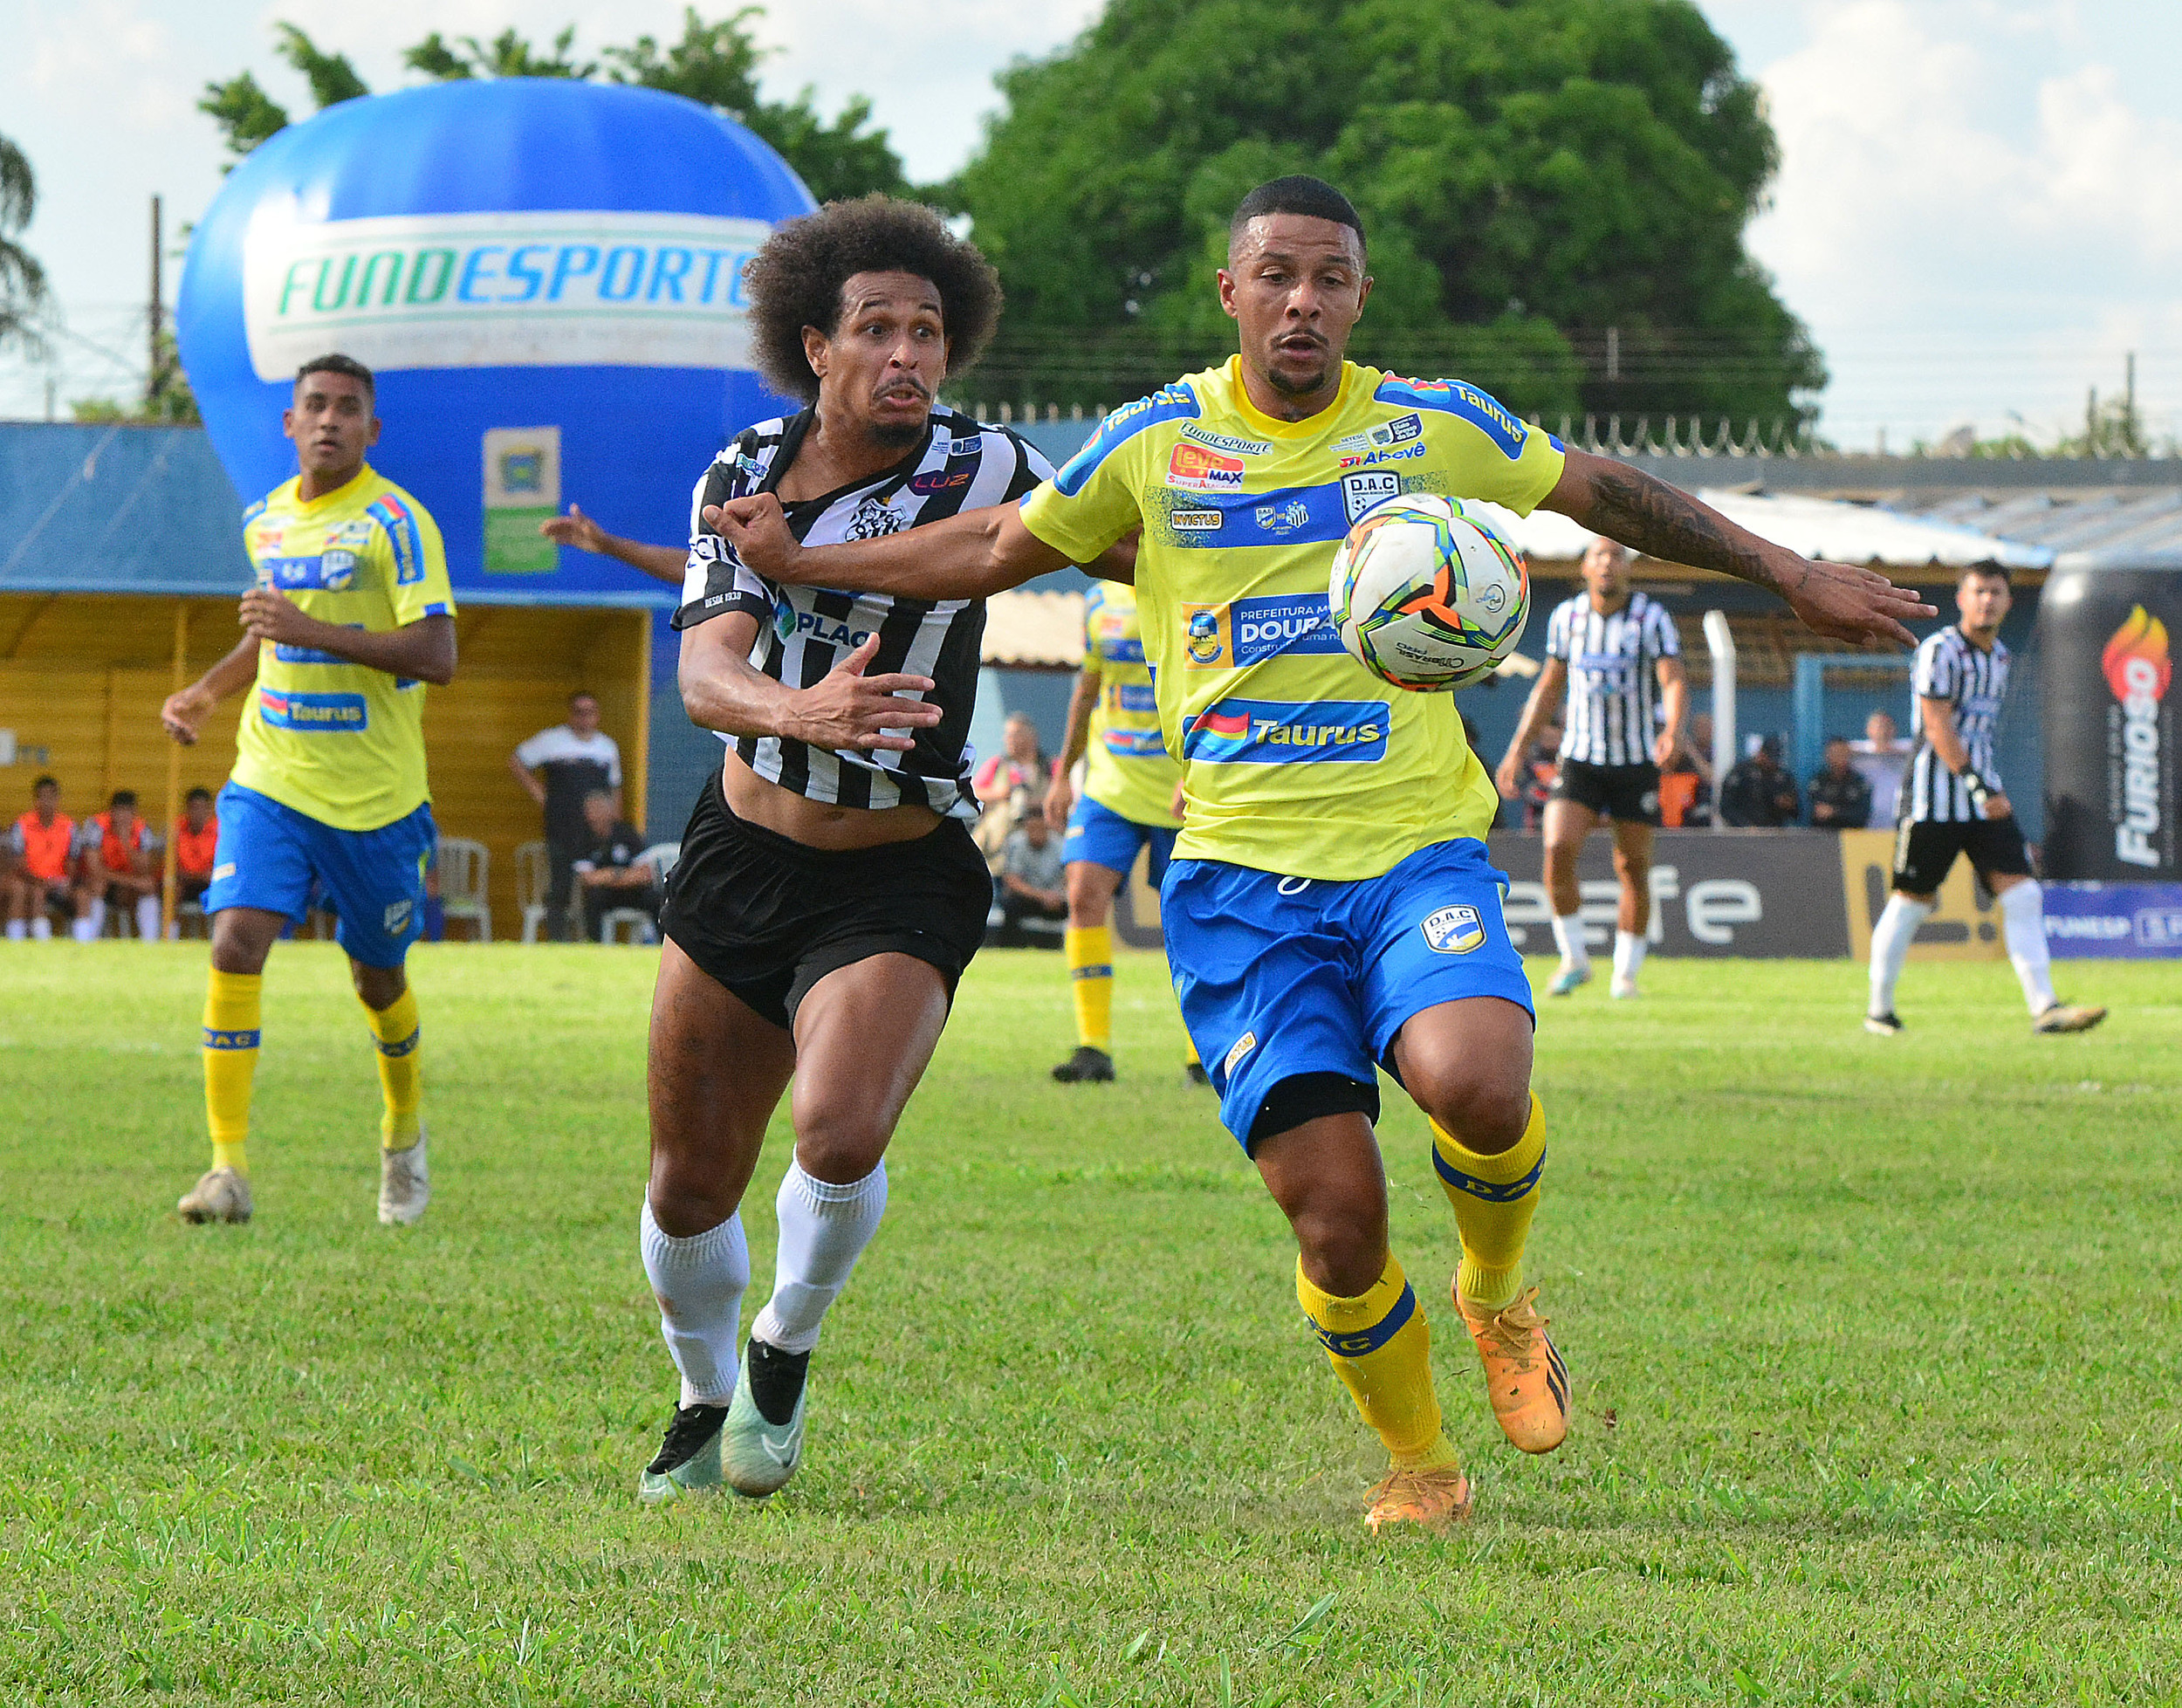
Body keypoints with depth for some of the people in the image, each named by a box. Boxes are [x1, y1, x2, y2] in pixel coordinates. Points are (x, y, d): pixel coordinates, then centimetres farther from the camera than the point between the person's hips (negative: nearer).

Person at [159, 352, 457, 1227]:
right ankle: (229, 1169, -18)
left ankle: (404, 1139, 39)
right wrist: (207, 691, 11)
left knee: (378, 978, 11)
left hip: (373, 795, -4)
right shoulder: (265, 519, 9)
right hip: (269, 782, 4)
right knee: (235, 943, -17)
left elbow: (437, 656, -20)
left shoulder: (394, 521, -10)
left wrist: (311, 631, -26)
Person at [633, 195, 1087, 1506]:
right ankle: (706, 1406, 35)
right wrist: (800, 713, -39)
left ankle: (784, 1354, 3)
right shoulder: (745, 475, -5)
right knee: (692, 1182, 7)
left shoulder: (987, 469, -11)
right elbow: (705, 673, -18)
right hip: (744, 857, 3)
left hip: (903, 878, -3)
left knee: (842, 1131, -26)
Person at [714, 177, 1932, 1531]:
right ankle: (1418, 1462, 17)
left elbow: (1607, 495, 19)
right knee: (1333, 1212, -10)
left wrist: (1791, 575, 20)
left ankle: (1498, 1295, 4)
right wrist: (800, 562, 17)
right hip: (1241, 878, 0)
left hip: (1418, 850, 0)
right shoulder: (1155, 444, 6)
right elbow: (1001, 548, 20)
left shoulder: (1433, 427, 7)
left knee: (1476, 1083, -30)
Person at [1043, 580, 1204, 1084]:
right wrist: (1064, 772, 21)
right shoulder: (1101, 599, 8)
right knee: (1085, 894, -15)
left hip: (1180, 791, -4)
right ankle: (1094, 1050, -14)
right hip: (1109, 782, 4)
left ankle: (1201, 1056, 18)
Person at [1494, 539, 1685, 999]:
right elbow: (1549, 686, 15)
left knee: (1633, 866, 1)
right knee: (1558, 849, -17)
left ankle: (1626, 972, 16)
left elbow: (1674, 681, -16)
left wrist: (1674, 728, -37)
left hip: (1638, 762, -2)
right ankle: (1574, 959, -2)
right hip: (1580, 760, 2)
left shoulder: (1651, 616, -7)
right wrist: (1518, 749, 13)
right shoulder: (1566, 616, 4)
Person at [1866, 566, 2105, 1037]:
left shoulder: (2000, 655, 14)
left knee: (2022, 896, -5)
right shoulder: (1939, 651, -11)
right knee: (1912, 901, 0)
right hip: (1935, 791, -7)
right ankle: (1879, 1010, 12)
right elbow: (1938, 729, -18)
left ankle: (2044, 1007, -9)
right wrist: (1977, 785, -26)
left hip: (1985, 792, 7)